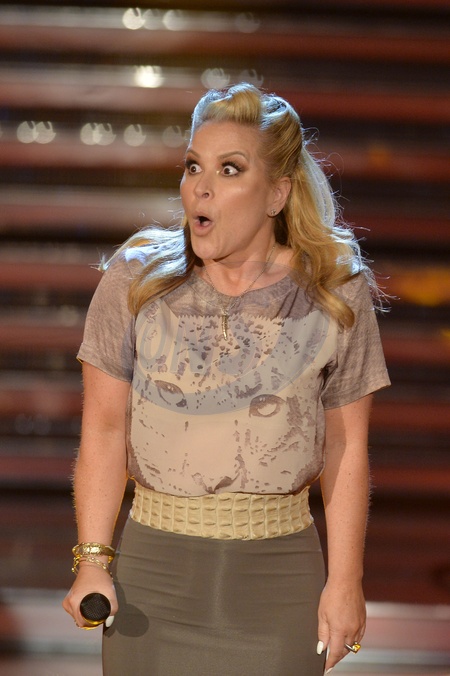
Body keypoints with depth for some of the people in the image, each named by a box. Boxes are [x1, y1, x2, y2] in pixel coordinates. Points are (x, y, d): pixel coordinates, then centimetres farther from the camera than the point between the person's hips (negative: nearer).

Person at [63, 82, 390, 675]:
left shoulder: (336, 298, -2)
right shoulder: (136, 281, -1)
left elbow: (347, 450, 1)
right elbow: (104, 431, 0)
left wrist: (345, 581, -1)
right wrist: (92, 560, -6)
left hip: (279, 577, 0)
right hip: (153, 566, 1)